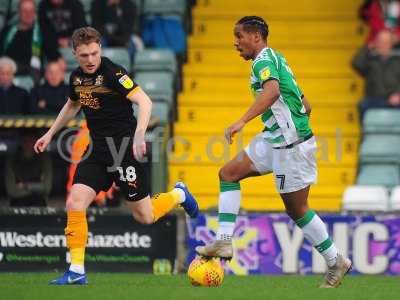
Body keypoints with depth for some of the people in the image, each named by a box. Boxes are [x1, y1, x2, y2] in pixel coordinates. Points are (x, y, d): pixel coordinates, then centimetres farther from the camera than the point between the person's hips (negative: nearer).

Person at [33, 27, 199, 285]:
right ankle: (77, 271, -5)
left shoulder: (113, 72, -16)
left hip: (126, 148, -6)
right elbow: (72, 105, 28)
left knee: (145, 217, 1)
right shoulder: (77, 77, 6)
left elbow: (145, 101, -24)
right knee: (75, 203, -11)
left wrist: (139, 135, -37)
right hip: (99, 150, 6)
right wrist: (50, 133, 28)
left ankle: (179, 195, 33)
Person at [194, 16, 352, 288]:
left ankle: (336, 263, 14)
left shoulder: (264, 58, -12)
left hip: (292, 144, -10)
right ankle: (224, 242, -3)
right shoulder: (276, 60, 18)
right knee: (229, 173, 4)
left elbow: (272, 90, -34)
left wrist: (242, 121, -41)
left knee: (296, 209, 0)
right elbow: (305, 106, 22)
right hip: (274, 140, 10)